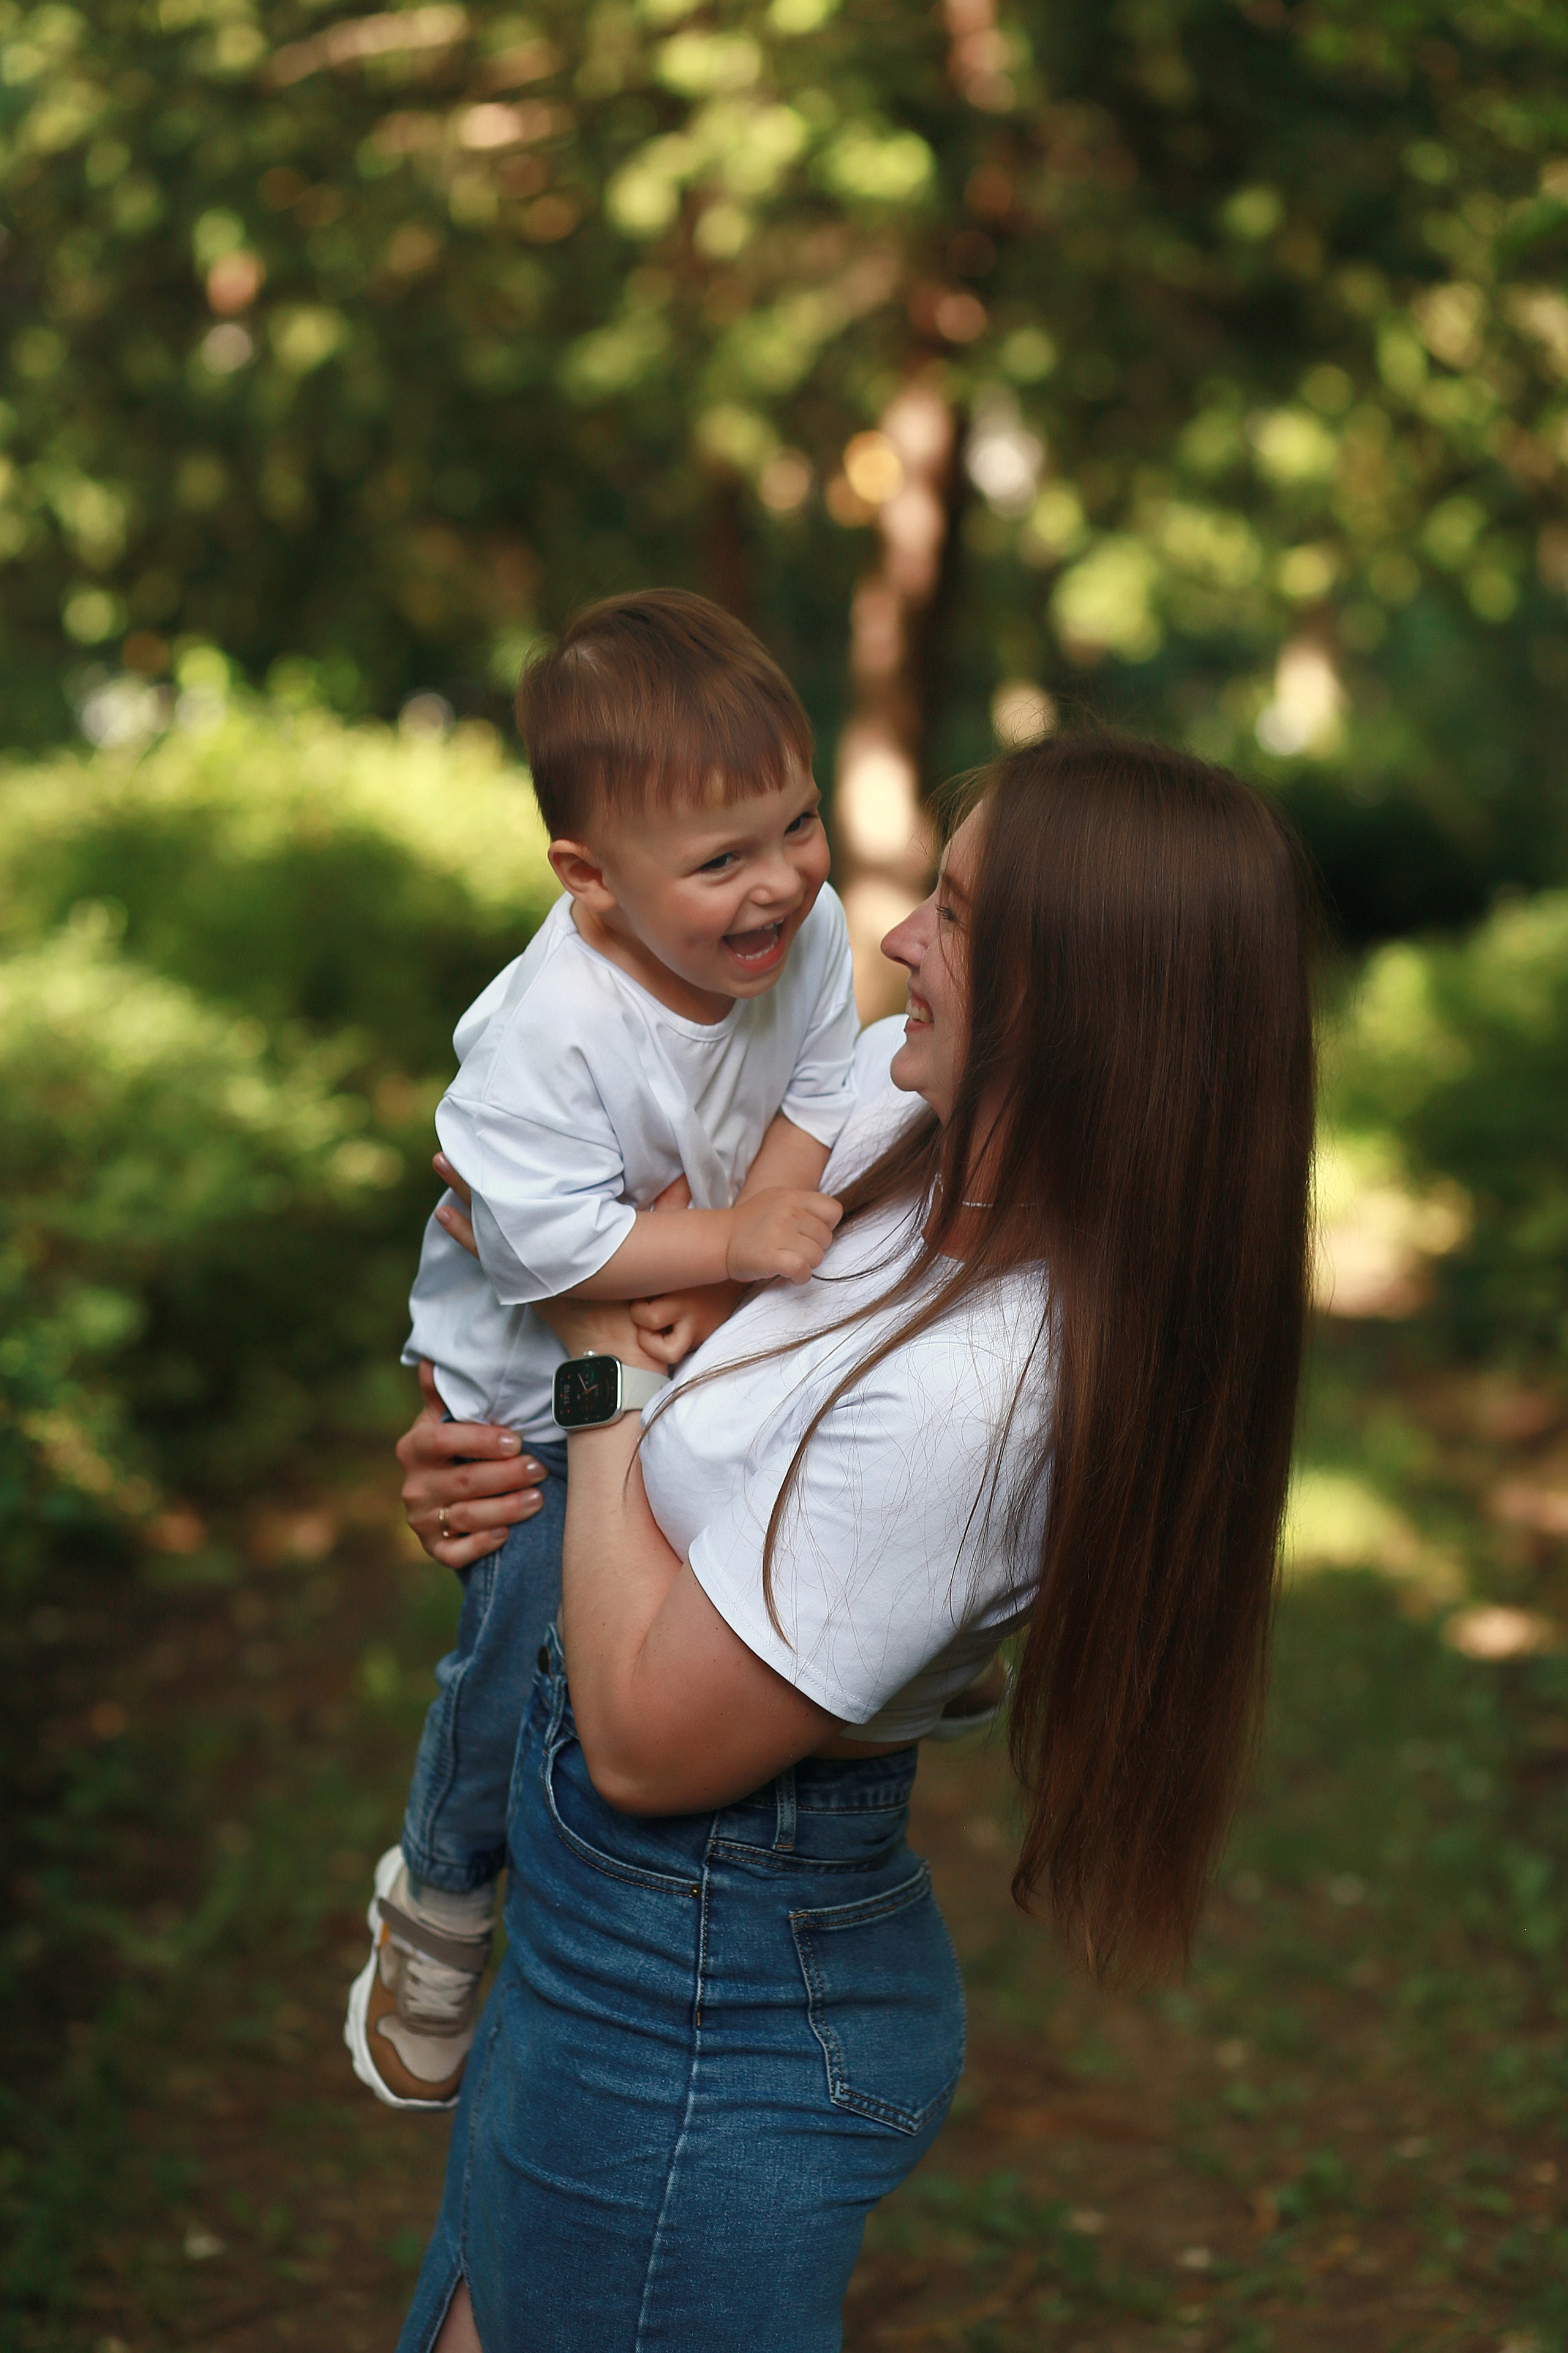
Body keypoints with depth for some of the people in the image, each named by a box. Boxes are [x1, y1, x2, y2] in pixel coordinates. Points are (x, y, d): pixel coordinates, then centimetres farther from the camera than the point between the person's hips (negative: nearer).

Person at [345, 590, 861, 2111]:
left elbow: (815, 1104, -11)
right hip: (536, 1368, -5)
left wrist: (724, 1288, -23)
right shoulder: (548, 1032, -37)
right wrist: (736, 1245, -35)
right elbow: (552, 1240, -34)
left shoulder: (805, 929, -20)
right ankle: (438, 1899, 25)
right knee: (530, 1645, -3)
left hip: (709, 1322, 6)